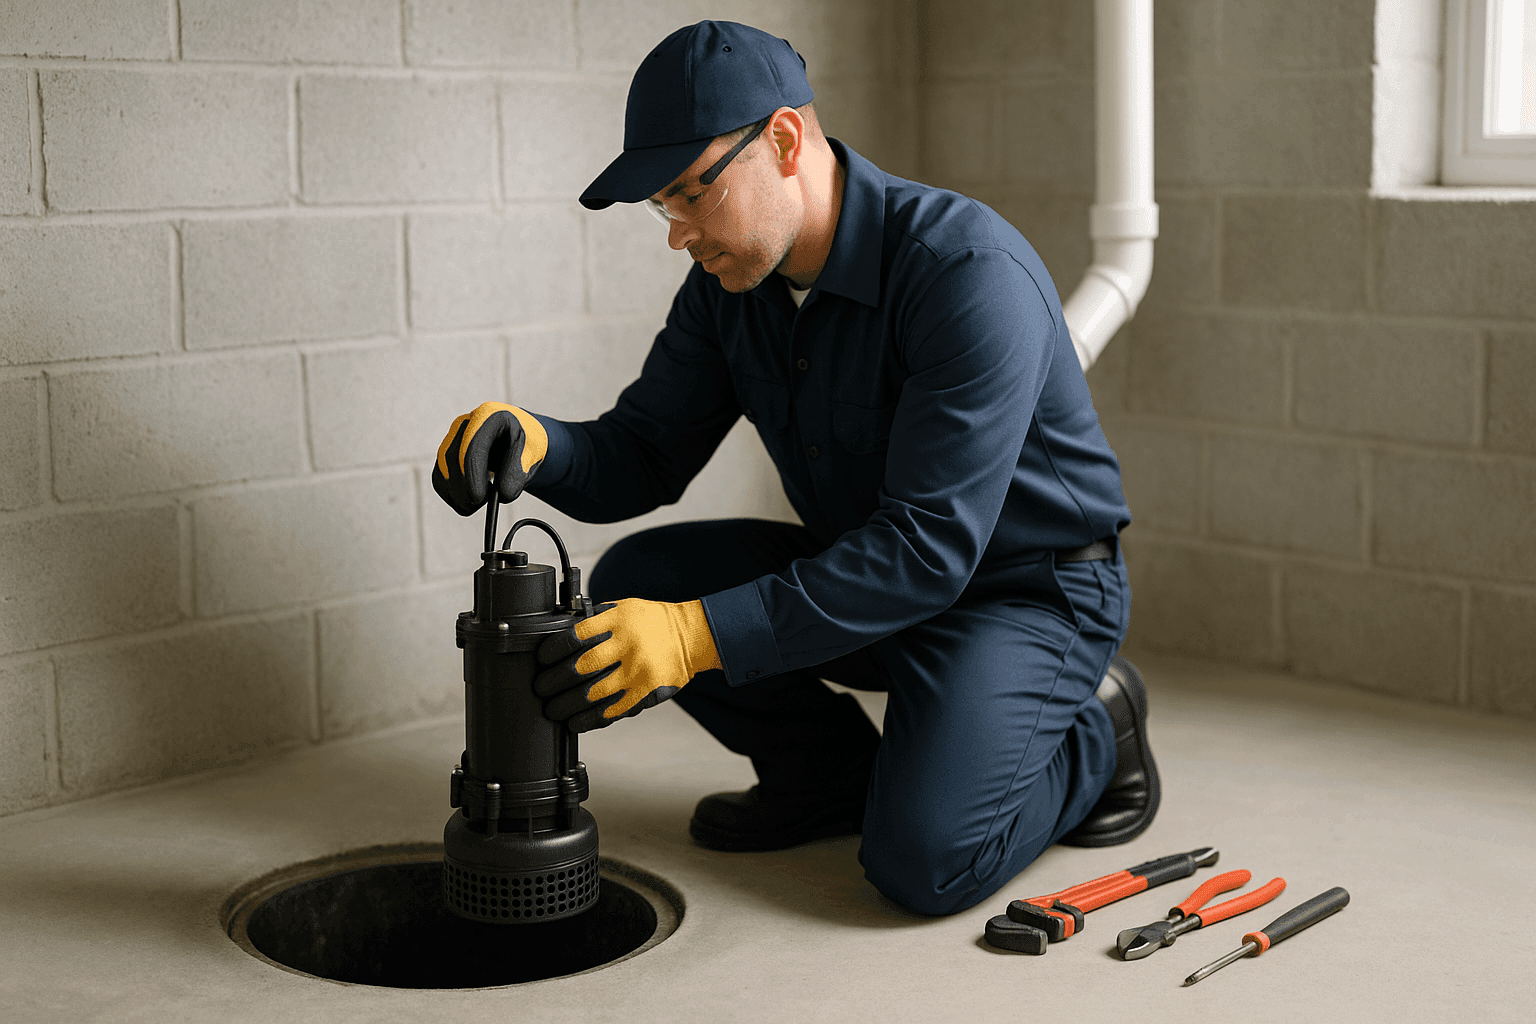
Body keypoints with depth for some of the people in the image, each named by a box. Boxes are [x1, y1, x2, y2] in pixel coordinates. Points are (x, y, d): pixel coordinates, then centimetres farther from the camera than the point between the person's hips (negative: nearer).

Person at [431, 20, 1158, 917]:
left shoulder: (971, 271, -29)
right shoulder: (732, 279, -5)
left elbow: (928, 547, -33)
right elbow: (642, 458, 1)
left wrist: (699, 634, -38)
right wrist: (534, 441, -23)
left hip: (1029, 591, -7)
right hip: (872, 576, 7)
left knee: (922, 860, -27)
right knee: (635, 583, -10)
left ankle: (1091, 738, 5)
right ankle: (836, 774, 10)